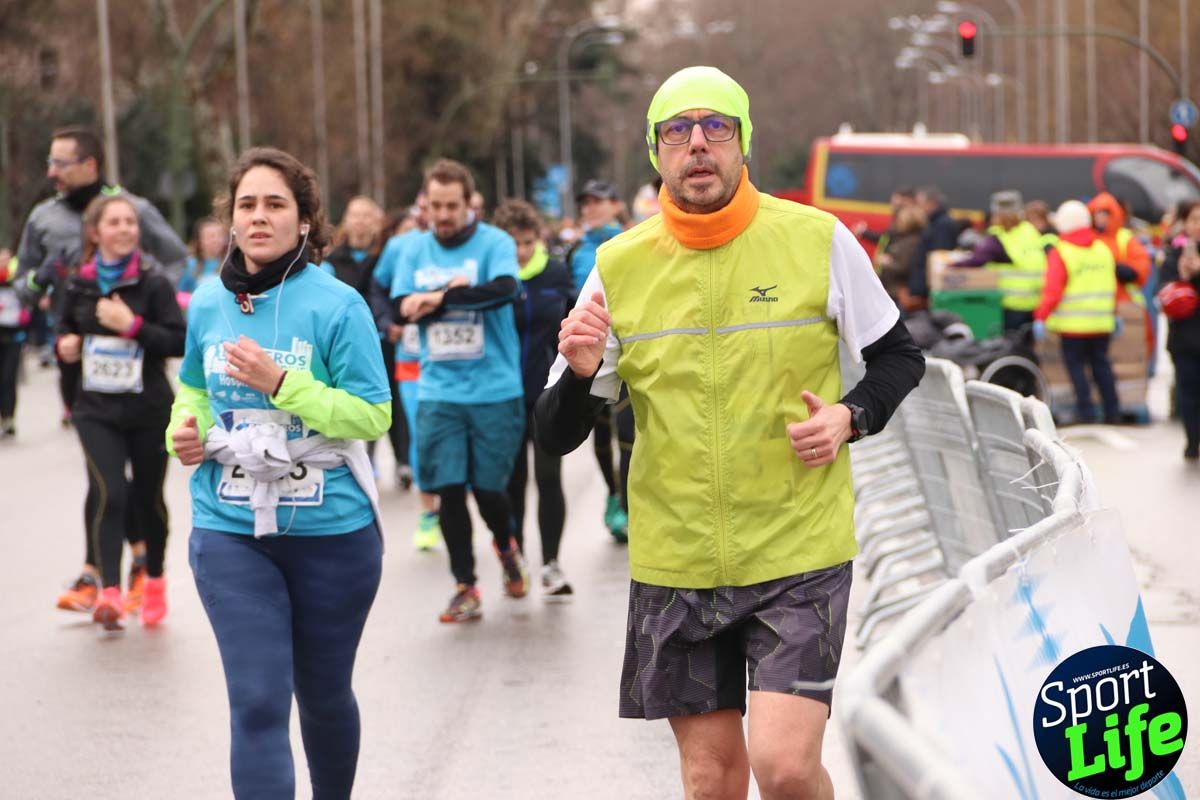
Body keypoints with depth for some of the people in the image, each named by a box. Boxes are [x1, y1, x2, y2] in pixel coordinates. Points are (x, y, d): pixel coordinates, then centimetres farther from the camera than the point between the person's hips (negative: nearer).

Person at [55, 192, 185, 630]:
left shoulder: (152, 282, -7)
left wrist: (133, 325, -23)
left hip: (148, 408, -1)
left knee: (148, 497, 12)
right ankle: (110, 592, -20)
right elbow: (65, 328, 20)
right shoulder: (79, 283, 3)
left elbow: (179, 342, -13)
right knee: (109, 494, -16)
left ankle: (155, 582, 34)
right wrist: (65, 344, -1)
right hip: (97, 408, 1)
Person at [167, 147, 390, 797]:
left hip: (331, 530, -2)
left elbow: (374, 414, -14)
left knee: (323, 695, 16)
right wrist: (184, 428, -1)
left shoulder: (336, 305, -11)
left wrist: (281, 383, -23)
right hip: (231, 531, 2)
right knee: (257, 705, -8)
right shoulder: (208, 305, 3)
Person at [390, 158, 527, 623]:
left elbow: (504, 289, -23)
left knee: (489, 487, 3)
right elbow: (400, 309, -4)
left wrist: (440, 298, -20)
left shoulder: (494, 243, -5)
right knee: (449, 490, 0)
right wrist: (459, 293, -15)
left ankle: (506, 548, 36)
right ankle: (465, 588, 11)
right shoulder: (415, 249, 6)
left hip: (494, 389, -2)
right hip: (438, 391, 2)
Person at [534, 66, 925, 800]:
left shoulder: (818, 241, -5)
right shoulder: (620, 267, 0)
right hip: (674, 562, 2)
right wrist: (580, 374, -19)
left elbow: (899, 358, 9)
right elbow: (557, 436, 3)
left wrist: (849, 418, -10)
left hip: (800, 550, -2)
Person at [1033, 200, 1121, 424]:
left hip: (1073, 322, -5)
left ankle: (1086, 411, -4)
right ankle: (1112, 412, 14)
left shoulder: (1059, 253, -9)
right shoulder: (1103, 249, 8)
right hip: (1102, 321, 5)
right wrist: (1115, 313, 25)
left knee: (1076, 365, 1)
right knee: (1101, 364, 13)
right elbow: (1113, 286, 14)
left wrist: (1041, 317, -14)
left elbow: (1052, 290, -15)